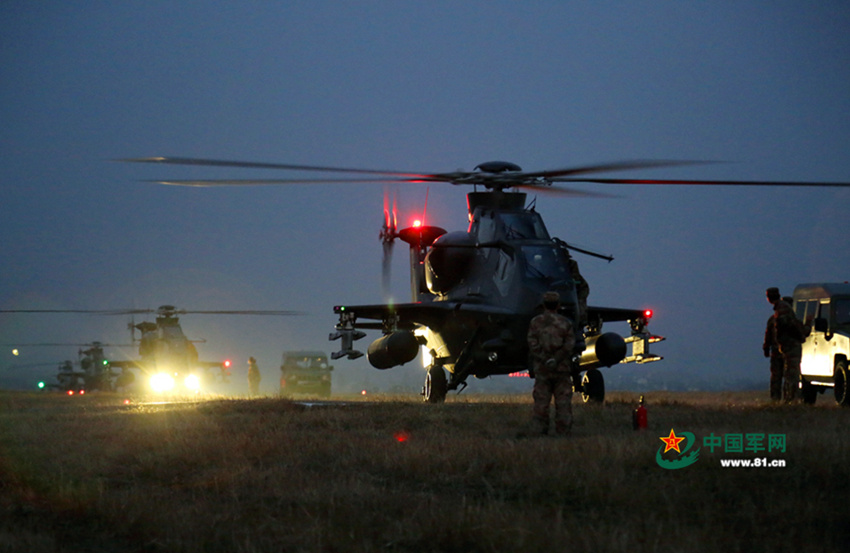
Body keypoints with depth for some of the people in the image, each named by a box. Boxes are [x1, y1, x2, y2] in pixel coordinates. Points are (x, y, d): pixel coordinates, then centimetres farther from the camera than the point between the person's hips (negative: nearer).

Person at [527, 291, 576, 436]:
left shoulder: (536, 322, 1)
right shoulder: (566, 323, 3)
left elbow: (533, 345, -7)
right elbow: (570, 345, -5)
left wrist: (546, 360, -8)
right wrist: (556, 360, -8)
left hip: (542, 369, 0)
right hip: (562, 369, 0)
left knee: (541, 404, 2)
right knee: (563, 405, 3)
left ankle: (540, 434, 0)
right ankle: (563, 435, 1)